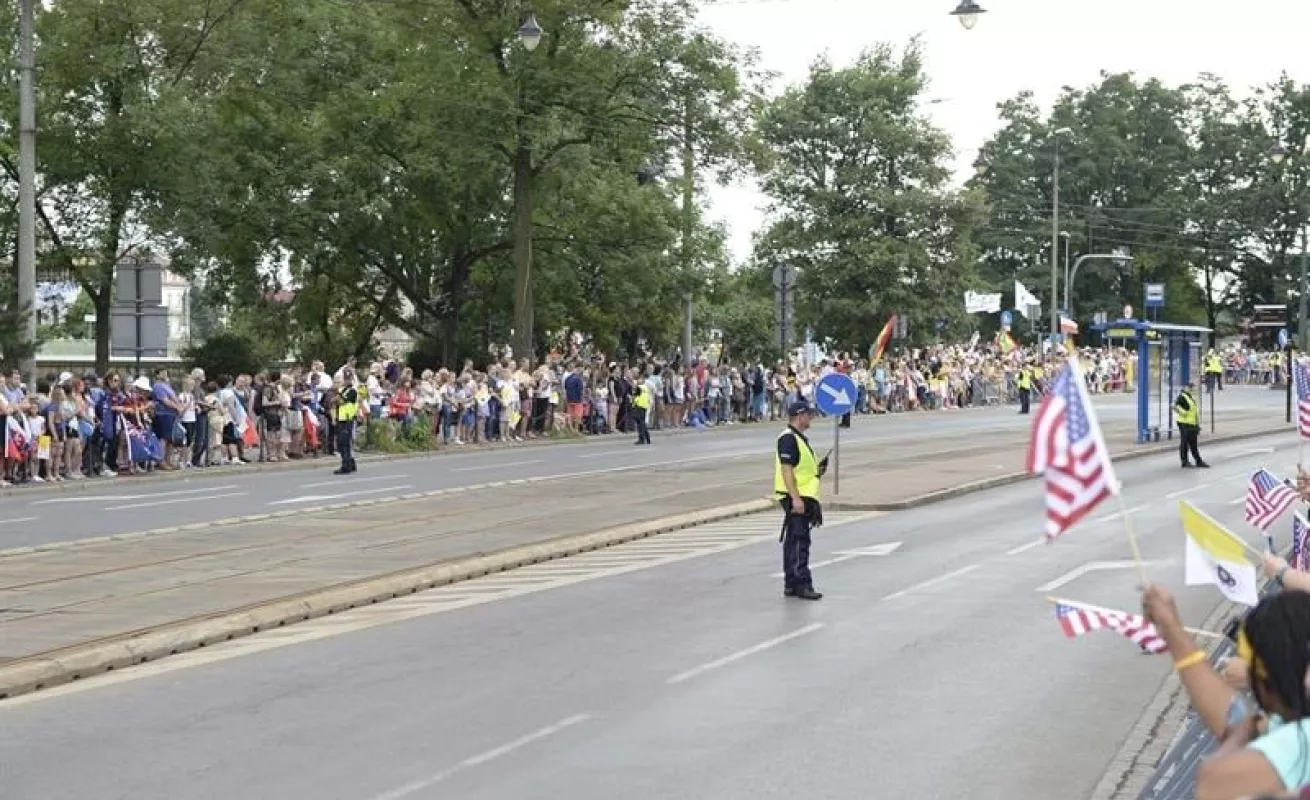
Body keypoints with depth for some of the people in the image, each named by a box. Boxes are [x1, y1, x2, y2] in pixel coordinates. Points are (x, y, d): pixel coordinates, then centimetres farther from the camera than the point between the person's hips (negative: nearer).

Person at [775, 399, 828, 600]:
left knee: (794, 541, 12)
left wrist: (816, 470, 12)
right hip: (795, 498, -10)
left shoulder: (799, 438, 18)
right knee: (799, 541, -9)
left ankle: (791, 584, 17)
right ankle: (802, 584, -8)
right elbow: (786, 471, -21)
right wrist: (796, 499, -25)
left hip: (803, 497, 10)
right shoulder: (788, 439, -15)